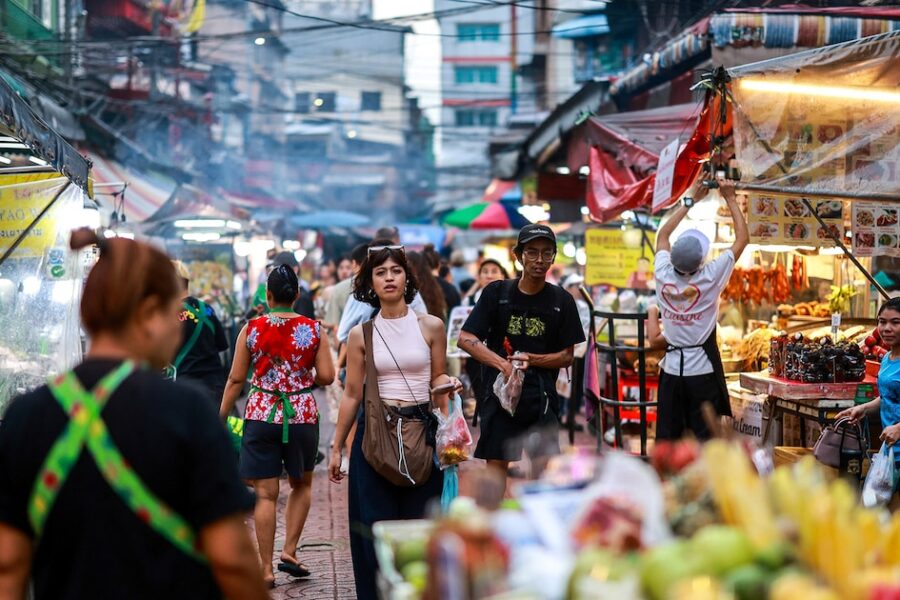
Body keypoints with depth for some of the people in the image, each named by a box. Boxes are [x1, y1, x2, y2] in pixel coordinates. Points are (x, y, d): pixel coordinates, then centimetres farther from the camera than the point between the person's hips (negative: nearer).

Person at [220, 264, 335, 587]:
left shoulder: (251, 329, -3)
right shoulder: (313, 329, -2)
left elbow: (236, 379, -1)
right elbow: (327, 376, -4)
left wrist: (220, 417, 8)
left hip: (260, 415, 0)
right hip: (302, 415, 1)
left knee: (265, 493, 3)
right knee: (301, 484, 21)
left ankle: (266, 568, 4)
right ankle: (289, 551, 11)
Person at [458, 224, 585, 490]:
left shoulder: (561, 300, 4)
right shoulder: (496, 293, 0)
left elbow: (567, 356, 5)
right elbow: (465, 339, -6)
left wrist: (531, 359, -13)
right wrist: (502, 363, -20)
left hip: (542, 396, 1)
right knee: (495, 466, 1)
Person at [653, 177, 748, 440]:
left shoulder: (664, 275, -6)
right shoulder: (708, 278, -14)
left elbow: (663, 234, 14)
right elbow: (742, 239, -5)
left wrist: (690, 199, 18)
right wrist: (730, 199, 3)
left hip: (671, 369, 4)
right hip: (702, 370, -4)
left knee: (666, 438, 5)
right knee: (703, 440, -2)